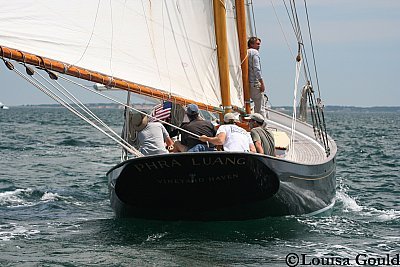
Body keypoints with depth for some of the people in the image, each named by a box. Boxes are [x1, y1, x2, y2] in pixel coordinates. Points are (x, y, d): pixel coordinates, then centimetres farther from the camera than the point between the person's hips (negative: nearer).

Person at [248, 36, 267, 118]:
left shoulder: (245, 53, 17)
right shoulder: (254, 52, -8)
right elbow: (256, 69, -17)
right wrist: (262, 83, -15)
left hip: (248, 83, 8)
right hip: (255, 83, -8)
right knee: (260, 107, -8)